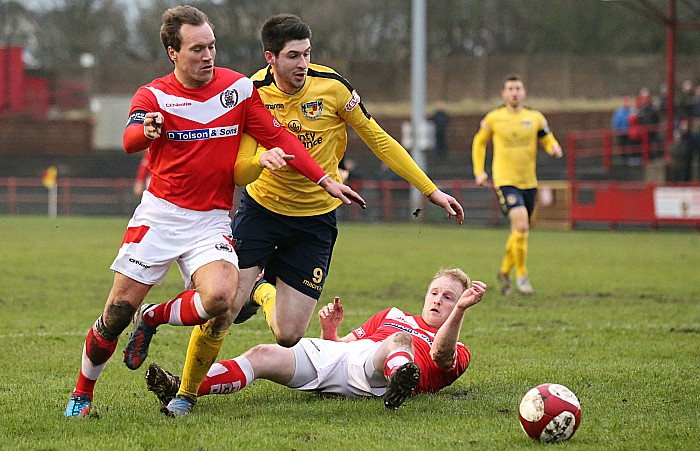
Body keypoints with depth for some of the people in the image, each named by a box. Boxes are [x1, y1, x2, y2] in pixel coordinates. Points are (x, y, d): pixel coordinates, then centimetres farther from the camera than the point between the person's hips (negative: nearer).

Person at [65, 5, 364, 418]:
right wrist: (146, 130, -51)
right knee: (118, 313, -3)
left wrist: (325, 180, 1)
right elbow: (130, 141, -26)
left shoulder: (239, 87, 0)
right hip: (159, 214, -1)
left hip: (211, 221, 1)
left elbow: (278, 137, 7)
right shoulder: (152, 96, -6)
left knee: (220, 298, -27)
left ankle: (153, 319, 3)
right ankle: (82, 394, 20)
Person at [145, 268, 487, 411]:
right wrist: (329, 331, 12)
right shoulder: (393, 316, 40)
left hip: (375, 368, -5)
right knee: (264, 354, -16)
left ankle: (400, 378, -73)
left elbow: (442, 355, -3)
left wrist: (460, 311, -17)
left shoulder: (455, 352, 24)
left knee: (399, 340, -36)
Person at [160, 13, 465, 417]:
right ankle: (187, 394, 13)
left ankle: (263, 291, 33)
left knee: (289, 336, -3)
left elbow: (379, 140, -3)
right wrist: (263, 158, -36)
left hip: (316, 219, 1)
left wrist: (432, 191, -2)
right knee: (220, 312, -13)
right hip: (262, 207, 0)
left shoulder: (331, 86, -13)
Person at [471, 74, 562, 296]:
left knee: (520, 232, 12)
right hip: (505, 181, -4)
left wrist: (554, 148, -10)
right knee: (521, 225, -22)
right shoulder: (493, 118, 0)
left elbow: (547, 139, 14)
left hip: (529, 182, 4)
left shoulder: (535, 118, 4)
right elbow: (479, 142, 15)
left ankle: (505, 271, 35)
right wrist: (479, 171, 7)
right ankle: (521, 274, -6)